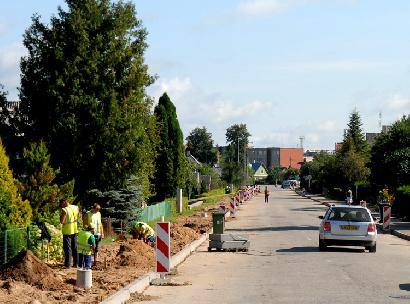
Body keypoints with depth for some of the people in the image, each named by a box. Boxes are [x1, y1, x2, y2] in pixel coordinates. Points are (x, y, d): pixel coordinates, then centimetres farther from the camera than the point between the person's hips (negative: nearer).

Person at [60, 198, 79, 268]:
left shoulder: (64, 210, -19)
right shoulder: (75, 207, 1)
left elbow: (62, 221, -21)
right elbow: (79, 216, 16)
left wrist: (61, 215, -6)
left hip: (67, 231, -6)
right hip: (75, 230, 6)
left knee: (67, 248, 1)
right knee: (75, 247, 14)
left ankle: (67, 264, 2)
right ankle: (76, 263, 18)